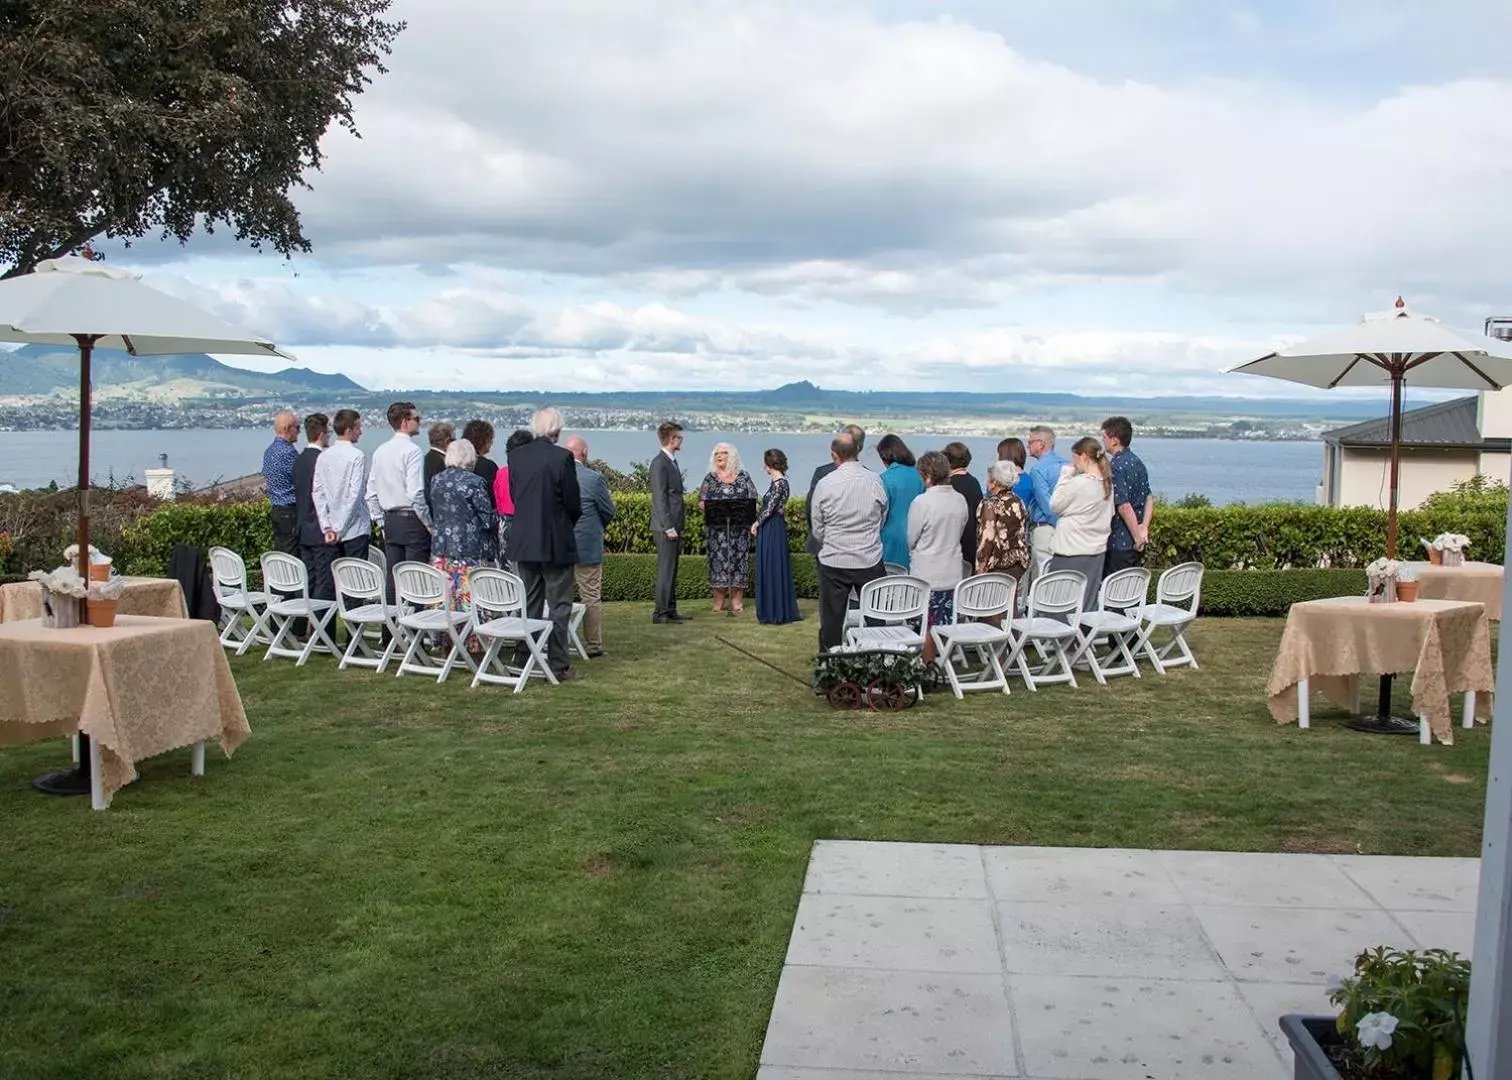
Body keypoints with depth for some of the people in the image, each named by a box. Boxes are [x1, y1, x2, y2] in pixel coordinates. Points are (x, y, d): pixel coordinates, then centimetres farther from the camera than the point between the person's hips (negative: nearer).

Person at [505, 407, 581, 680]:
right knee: (559, 604, 2)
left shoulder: (515, 455, 1)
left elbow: (514, 495, 8)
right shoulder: (562, 457, -14)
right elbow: (573, 503, -10)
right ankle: (557, 665, 1)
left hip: (524, 542, 5)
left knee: (529, 604, 15)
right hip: (555, 542, -5)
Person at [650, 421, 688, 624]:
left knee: (671, 571, 11)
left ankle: (670, 611, 16)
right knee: (665, 571, -9)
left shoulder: (672, 462, 18)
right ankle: (660, 613, -7)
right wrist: (668, 527, -20)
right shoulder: (659, 463, -12)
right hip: (665, 527, -10)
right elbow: (660, 497, -17)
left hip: (674, 526, 10)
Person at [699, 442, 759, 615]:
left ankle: (736, 601, 5)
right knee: (718, 560, -3)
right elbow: (701, 502, 5)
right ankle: (718, 602, 2)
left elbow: (753, 500, 7)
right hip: (716, 528, 0)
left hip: (739, 527, 0)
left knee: (738, 559, -1)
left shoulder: (743, 477, 7)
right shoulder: (710, 478, 8)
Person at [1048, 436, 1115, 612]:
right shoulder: (1107, 483, 5)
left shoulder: (1079, 482, -18)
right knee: (1089, 603, 12)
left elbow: (1054, 505, -6)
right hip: (1097, 550, 8)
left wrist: (1065, 475, -3)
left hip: (1072, 552, -8)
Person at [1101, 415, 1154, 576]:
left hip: (1119, 541, -9)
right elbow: (1149, 498, 11)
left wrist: (1137, 535, -16)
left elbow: (1123, 505, -21)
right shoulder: (1138, 463, 12)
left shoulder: (1115, 466, -16)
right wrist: (1144, 527, 1)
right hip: (1136, 544, 9)